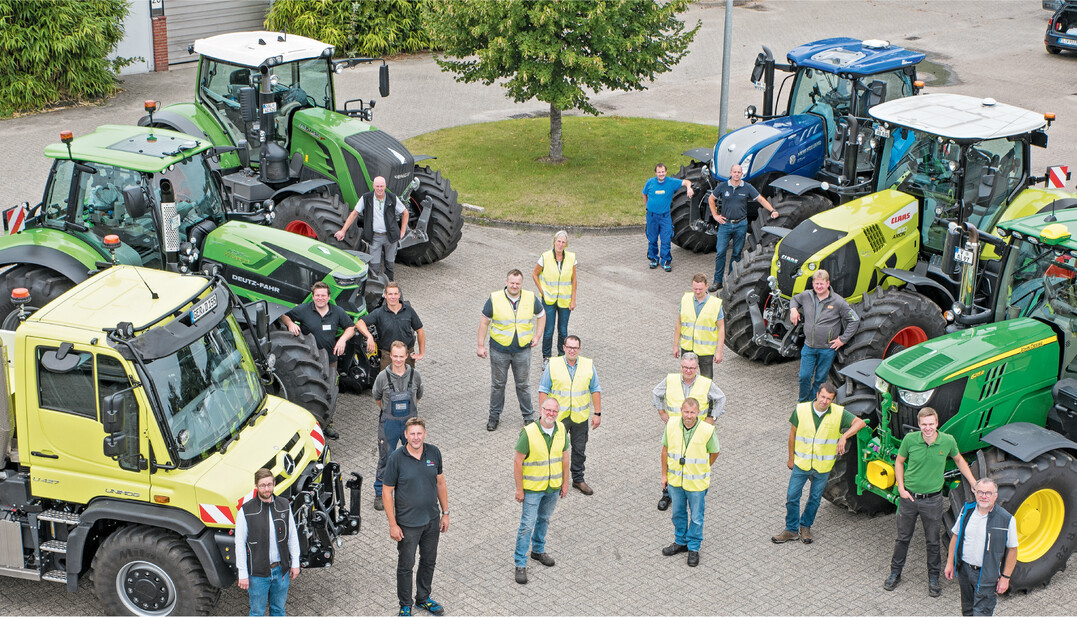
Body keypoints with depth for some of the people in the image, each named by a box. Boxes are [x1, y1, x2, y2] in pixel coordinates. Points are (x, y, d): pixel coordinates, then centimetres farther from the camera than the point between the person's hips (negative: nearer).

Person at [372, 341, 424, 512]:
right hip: (389, 422, -2)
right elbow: (377, 399, 4)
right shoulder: (383, 377, -13)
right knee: (385, 459, 5)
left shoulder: (415, 375, -7)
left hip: (410, 421, 2)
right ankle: (380, 493, 18)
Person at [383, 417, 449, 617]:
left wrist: (445, 513, 7)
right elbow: (387, 492, -12)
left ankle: (423, 598, 39)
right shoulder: (396, 458, -17)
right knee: (406, 565, 9)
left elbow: (440, 483, 6)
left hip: (432, 520, 4)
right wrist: (393, 525, -13)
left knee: (429, 561, 18)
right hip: (407, 524, -4)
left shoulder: (434, 452, -6)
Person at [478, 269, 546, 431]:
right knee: (497, 384, 12)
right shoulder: (494, 299, -11)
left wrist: (537, 336, 4)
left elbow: (541, 315, 12)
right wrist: (481, 345, -4)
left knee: (523, 384, 11)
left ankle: (528, 416, 25)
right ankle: (494, 415, 27)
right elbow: (484, 321, -2)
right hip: (499, 349, -1)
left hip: (522, 350, 1)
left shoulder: (530, 298, -5)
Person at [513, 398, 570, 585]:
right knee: (527, 525, -1)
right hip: (532, 488, -5)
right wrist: (519, 489, -14)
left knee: (544, 520, 23)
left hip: (553, 486, 5)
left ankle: (538, 550, 43)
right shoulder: (528, 432, -22)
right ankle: (520, 564, 9)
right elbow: (518, 461, -16)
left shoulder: (561, 429, -6)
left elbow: (564, 456, 6)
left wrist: (565, 482, 10)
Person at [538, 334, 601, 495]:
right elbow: (543, 390, -4)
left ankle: (578, 479, 28)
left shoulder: (588, 365, -2)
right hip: (558, 416, -2)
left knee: (579, 449, 12)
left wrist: (597, 414, 1)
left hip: (581, 416, 2)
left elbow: (595, 390, 4)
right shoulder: (552, 365, -7)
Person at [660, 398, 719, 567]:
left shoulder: (707, 430, -21)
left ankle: (693, 548, 28)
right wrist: (664, 474, 3)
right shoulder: (672, 425, -13)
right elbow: (665, 449, 0)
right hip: (675, 479, 3)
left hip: (696, 482, -3)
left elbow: (714, 452, -3)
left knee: (696, 517, 10)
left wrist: (700, 470, 6)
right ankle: (680, 542, 39)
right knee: (678, 513, 20)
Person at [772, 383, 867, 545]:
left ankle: (805, 526, 37)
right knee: (792, 496, 4)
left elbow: (860, 423, -13)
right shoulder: (801, 410, -11)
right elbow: (793, 434, 0)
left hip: (823, 466, 0)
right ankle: (791, 529, 22)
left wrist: (844, 436, -27)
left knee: (815, 498, 15)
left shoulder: (838, 413, -12)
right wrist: (791, 458, 5)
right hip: (801, 464, 0)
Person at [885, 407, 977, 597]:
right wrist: (901, 488, -5)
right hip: (909, 496, 0)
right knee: (903, 538, 14)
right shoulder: (910, 439, -12)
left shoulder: (948, 441, -12)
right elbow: (899, 462, 3)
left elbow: (959, 460, 9)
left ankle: (933, 577, 29)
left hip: (933, 500, 0)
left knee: (933, 541, 11)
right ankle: (895, 573, 31)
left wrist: (973, 482, 6)